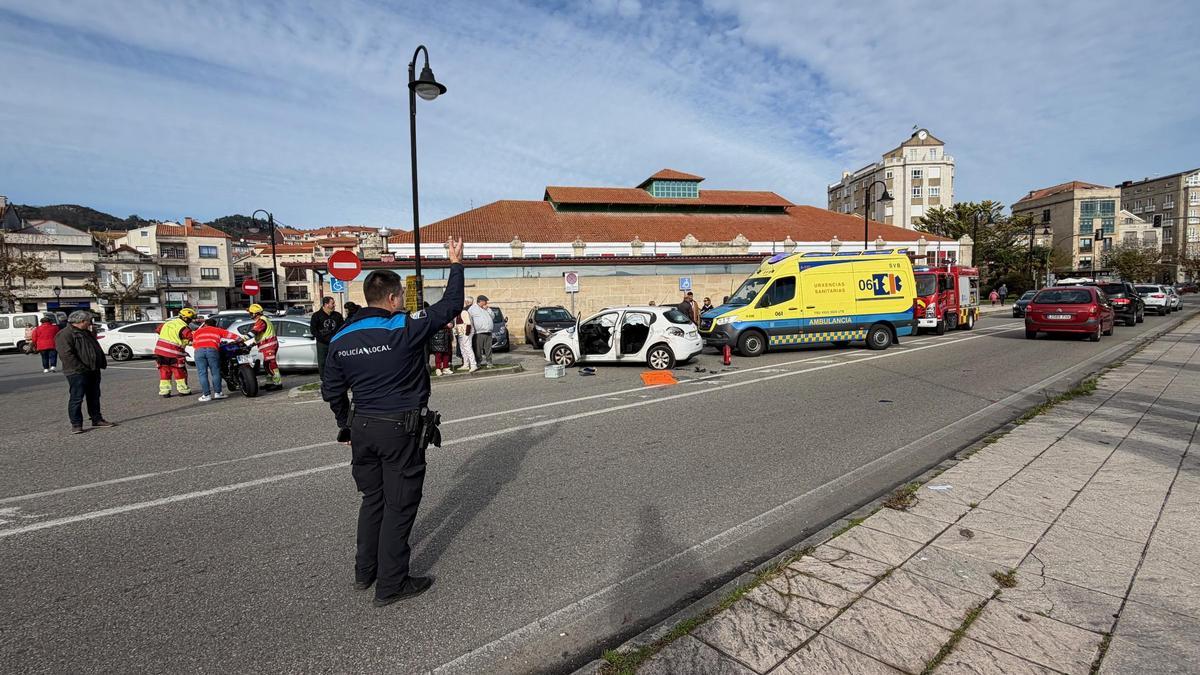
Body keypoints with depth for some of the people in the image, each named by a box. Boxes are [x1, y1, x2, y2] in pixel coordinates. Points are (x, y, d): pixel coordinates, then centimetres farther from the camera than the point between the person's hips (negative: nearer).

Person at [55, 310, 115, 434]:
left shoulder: (88, 333, 18)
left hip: (94, 371, 9)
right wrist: (81, 368, -22)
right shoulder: (65, 335, -11)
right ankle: (76, 424, 3)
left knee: (94, 397, 14)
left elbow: (98, 349, 24)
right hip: (76, 373, -8)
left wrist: (103, 363, 12)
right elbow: (66, 354, -20)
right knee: (77, 398, -3)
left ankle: (97, 419, 22)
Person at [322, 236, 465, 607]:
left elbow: (332, 391, 10)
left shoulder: (340, 339, 2)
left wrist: (346, 425, 24)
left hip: (363, 428, 6)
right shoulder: (405, 329, -17)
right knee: (399, 506, 6)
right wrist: (456, 263, 3)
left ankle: (365, 571, 35)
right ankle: (391, 585, 16)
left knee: (373, 500, 22)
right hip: (402, 430, -6)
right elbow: (451, 305, -9)